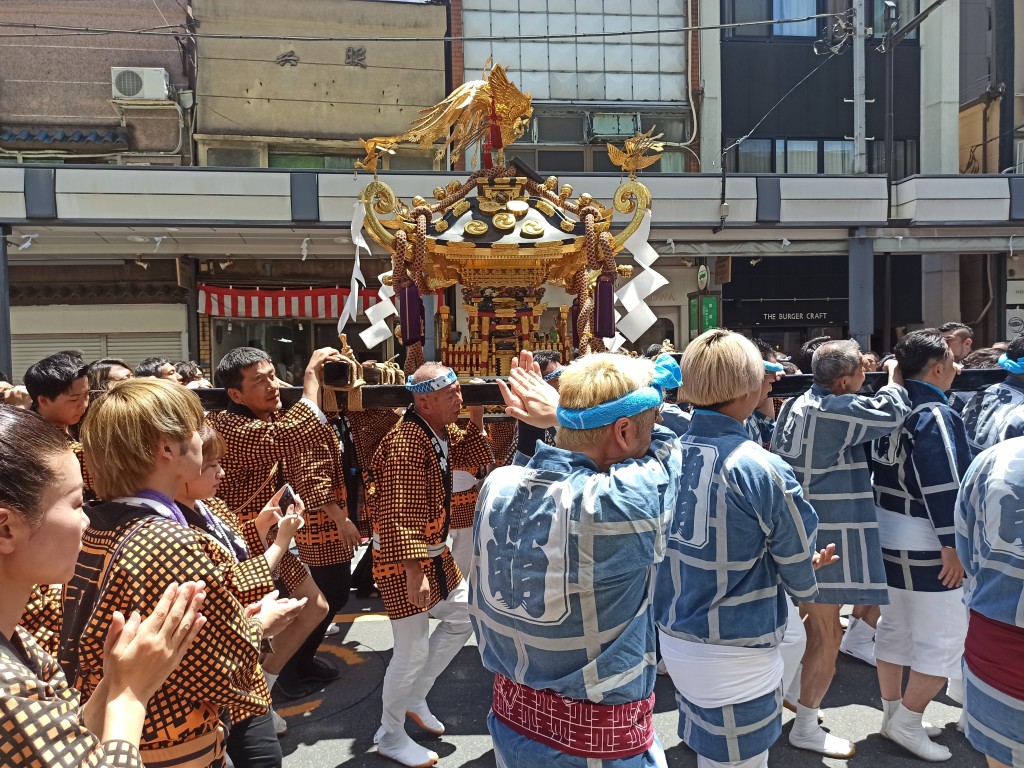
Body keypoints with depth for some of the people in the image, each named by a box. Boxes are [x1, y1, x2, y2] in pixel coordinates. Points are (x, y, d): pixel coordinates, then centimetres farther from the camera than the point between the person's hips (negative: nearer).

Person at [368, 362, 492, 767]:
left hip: (434, 551, 10)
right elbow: (400, 516, -31)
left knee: (463, 616, 19)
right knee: (413, 650, -2)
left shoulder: (442, 432, 2)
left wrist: (476, 419, -1)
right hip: (402, 558, -10)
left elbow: (476, 457, 14)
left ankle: (415, 698, 33)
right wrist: (414, 571, -34)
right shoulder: (406, 443, -27)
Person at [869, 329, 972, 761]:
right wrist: (954, 545, -20)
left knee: (895, 628, 18)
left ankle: (892, 711, 29)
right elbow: (943, 487, -23)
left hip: (887, 539, 9)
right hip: (926, 549, -8)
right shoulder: (935, 415, -19)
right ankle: (907, 722, 11)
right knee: (945, 638, 5)